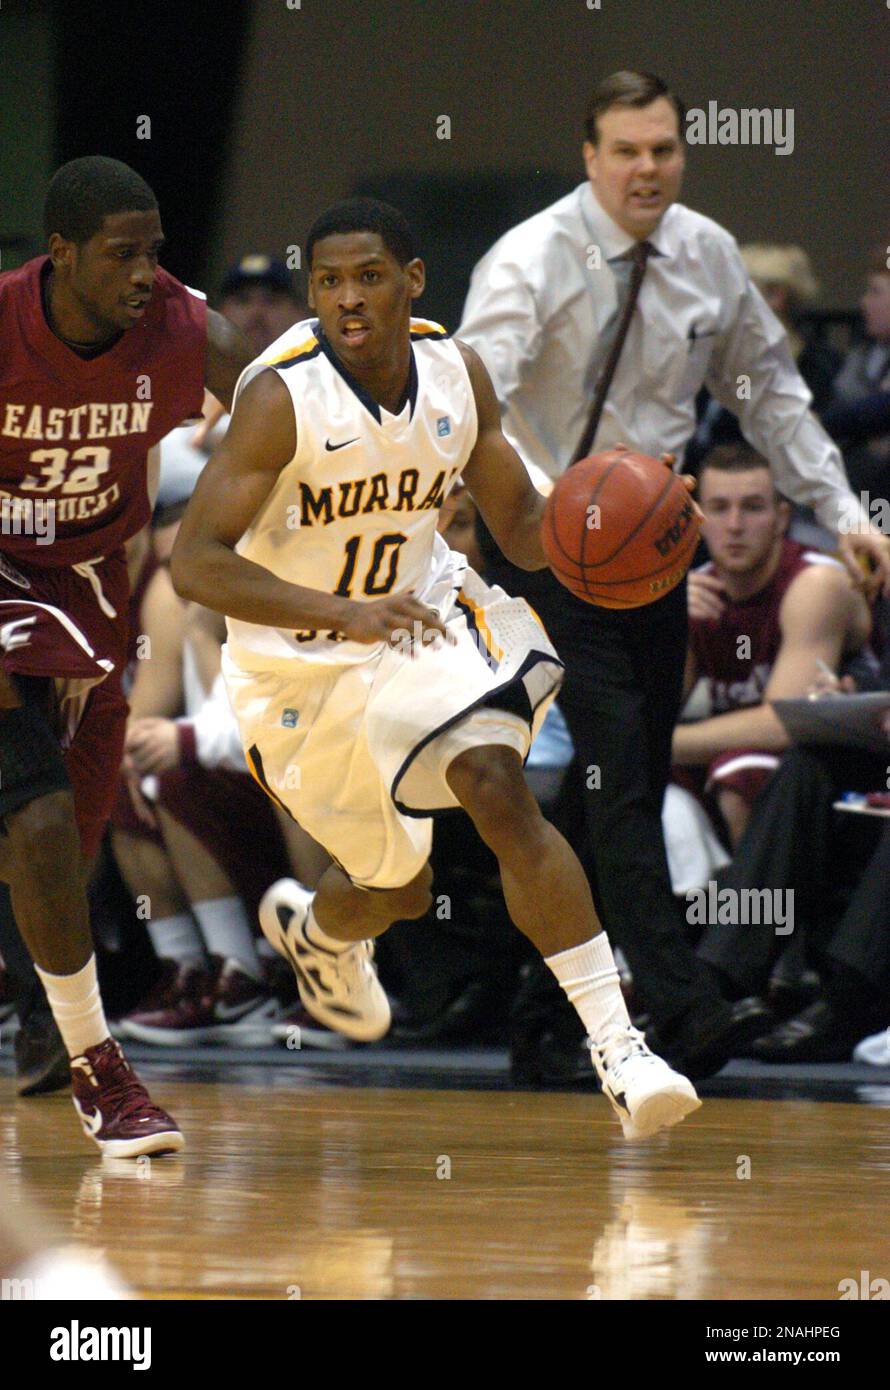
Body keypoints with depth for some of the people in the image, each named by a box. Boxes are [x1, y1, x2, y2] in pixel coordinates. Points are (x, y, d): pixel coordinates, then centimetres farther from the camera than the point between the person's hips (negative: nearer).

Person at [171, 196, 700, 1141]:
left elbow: (520, 525, 2)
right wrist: (344, 612, -43)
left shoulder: (456, 373, -10)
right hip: (300, 665, -2)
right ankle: (315, 928, 49)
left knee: (499, 791, -25)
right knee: (398, 890, 9)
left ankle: (617, 1046, -25)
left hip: (418, 611, 3)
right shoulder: (283, 397, -25)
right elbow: (194, 564, -30)